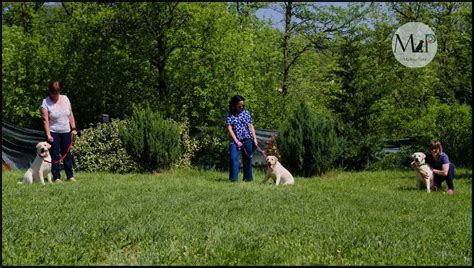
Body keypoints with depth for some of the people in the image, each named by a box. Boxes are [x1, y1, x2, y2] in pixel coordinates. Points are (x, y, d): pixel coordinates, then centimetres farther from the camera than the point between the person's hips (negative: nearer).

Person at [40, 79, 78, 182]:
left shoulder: (65, 99, 4)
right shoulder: (46, 102, -10)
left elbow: (70, 115, 9)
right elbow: (45, 119, -14)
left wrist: (73, 129, 4)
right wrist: (48, 134, -21)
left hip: (66, 132, 4)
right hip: (53, 132, -4)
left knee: (67, 154, 8)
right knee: (55, 155, -2)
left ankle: (70, 176, 13)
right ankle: (56, 177, 2)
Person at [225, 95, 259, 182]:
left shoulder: (246, 112, 9)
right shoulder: (229, 115, 0)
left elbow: (251, 126, 11)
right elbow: (229, 129, -5)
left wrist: (254, 138, 3)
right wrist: (236, 141, -11)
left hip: (247, 139, 3)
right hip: (235, 140, -3)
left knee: (247, 159, 7)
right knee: (234, 158, -15)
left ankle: (248, 178, 17)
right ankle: (233, 178, -14)